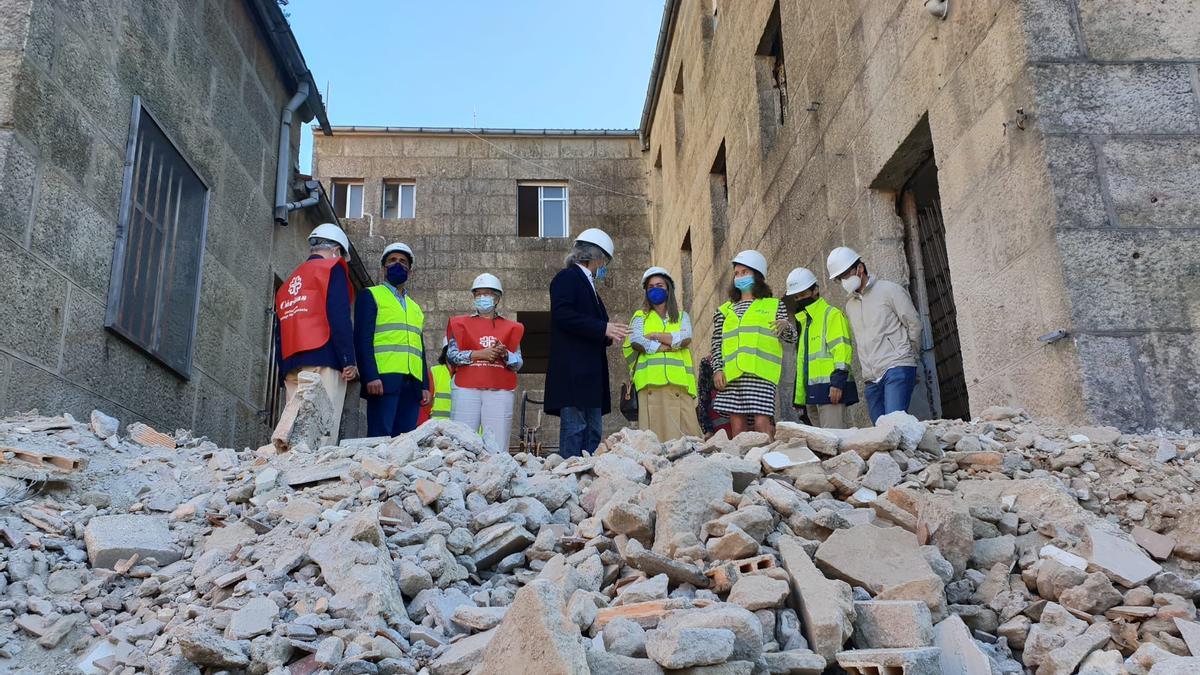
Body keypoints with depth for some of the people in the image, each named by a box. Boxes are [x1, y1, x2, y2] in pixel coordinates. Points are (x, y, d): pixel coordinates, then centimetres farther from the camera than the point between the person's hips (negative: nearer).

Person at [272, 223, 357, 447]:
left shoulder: (289, 283, 27)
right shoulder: (332, 269, 6)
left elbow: (279, 334, 23)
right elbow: (339, 318, -9)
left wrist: (284, 374, 22)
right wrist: (349, 361, -11)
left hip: (291, 364, 7)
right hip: (322, 362, -7)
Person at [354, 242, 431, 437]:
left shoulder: (415, 307, 27)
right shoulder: (371, 296, 8)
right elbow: (363, 339, -4)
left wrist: (425, 386, 12)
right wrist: (371, 376, -16)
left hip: (412, 384, 6)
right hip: (384, 380, -6)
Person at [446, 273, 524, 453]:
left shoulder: (510, 327, 17)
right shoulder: (461, 323, 16)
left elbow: (518, 363, 11)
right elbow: (451, 355, 4)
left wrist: (504, 354, -9)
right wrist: (479, 354, -9)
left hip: (500, 391, 0)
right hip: (466, 388, 0)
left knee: (497, 445, -8)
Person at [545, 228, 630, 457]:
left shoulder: (588, 284, 26)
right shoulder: (567, 277, -1)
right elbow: (562, 315, -17)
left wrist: (609, 334, 6)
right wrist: (603, 328, -16)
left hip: (591, 374, 10)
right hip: (572, 371, -10)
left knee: (592, 433, 6)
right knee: (574, 430, -12)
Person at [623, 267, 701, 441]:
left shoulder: (682, 316, 24)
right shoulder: (640, 316, 19)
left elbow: (685, 338, 1)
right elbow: (636, 342, -3)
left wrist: (653, 336, 1)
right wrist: (672, 344, -2)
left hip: (679, 381, 2)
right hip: (651, 380, -1)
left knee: (686, 428, -10)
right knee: (654, 430, -12)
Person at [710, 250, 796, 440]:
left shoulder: (774, 305, 16)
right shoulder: (725, 310, 20)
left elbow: (792, 338, 12)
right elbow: (717, 344, 16)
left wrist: (786, 326, -10)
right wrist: (717, 369, 1)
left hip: (761, 374, -3)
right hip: (731, 376, 3)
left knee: (762, 424, -13)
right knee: (737, 426, 0)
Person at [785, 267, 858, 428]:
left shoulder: (832, 314, -3)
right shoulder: (804, 321, 23)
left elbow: (842, 349, -14)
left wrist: (838, 382, -23)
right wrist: (799, 398, 22)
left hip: (831, 388, -9)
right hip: (813, 391, 9)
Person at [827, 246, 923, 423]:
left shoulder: (889, 290, 1)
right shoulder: (850, 305, 21)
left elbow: (914, 324, 2)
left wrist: (908, 355, 10)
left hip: (897, 369, -6)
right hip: (872, 378, 6)